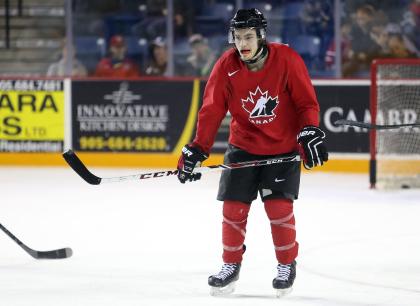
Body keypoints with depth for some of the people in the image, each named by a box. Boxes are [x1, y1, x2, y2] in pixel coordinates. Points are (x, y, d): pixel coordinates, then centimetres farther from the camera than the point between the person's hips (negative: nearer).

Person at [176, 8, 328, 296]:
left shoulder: (287, 59, -17)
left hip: (283, 147, -2)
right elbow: (211, 111, -10)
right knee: (234, 208, -1)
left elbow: (307, 102, -9)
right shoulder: (226, 66, -12)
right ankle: (231, 265, 17)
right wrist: (197, 150, -16)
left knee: (279, 207, -10)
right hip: (243, 146, 2)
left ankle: (287, 265, 11)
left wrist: (310, 132, -23)